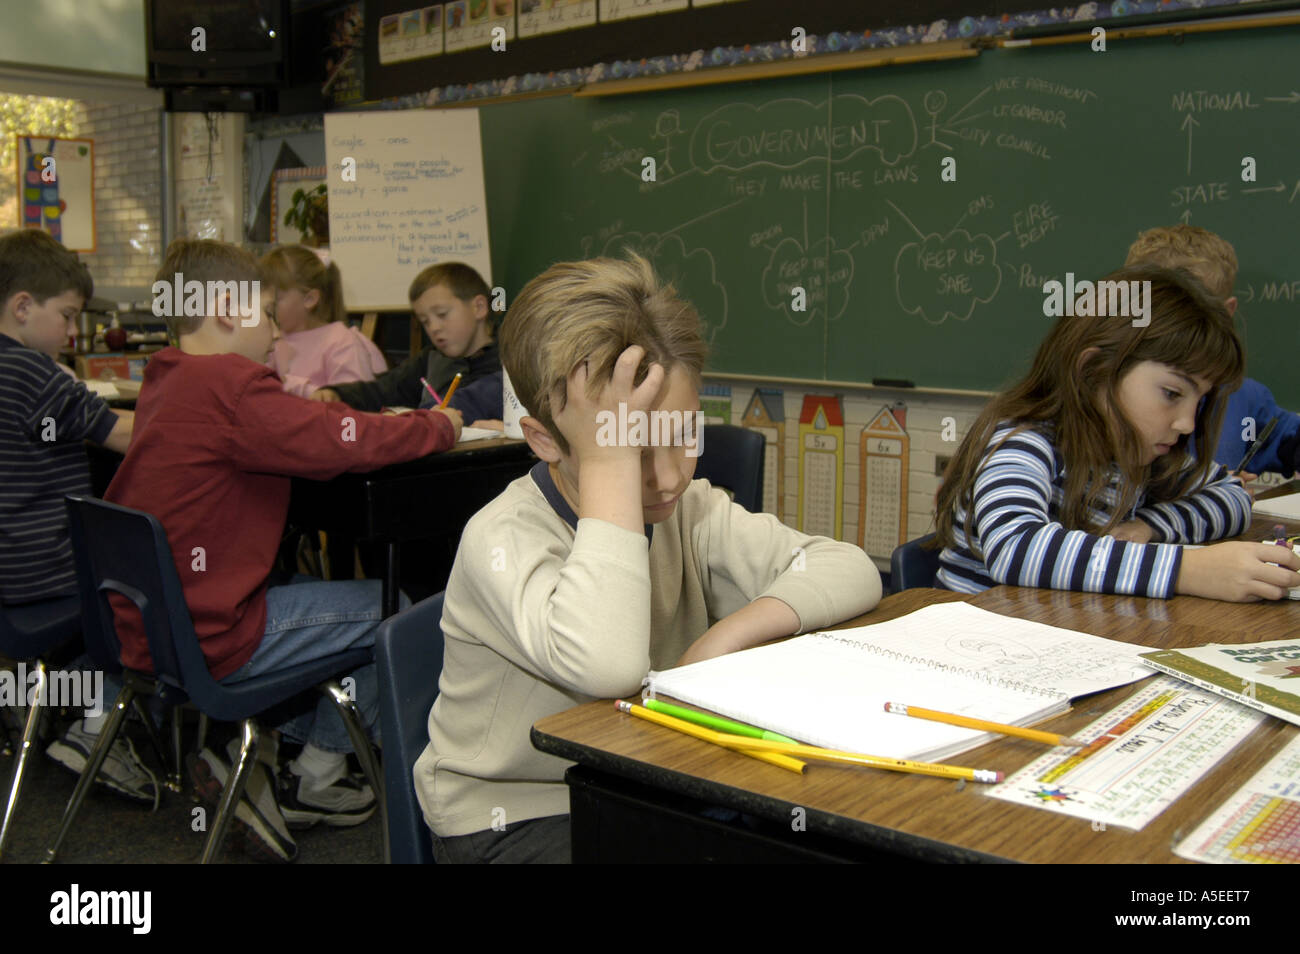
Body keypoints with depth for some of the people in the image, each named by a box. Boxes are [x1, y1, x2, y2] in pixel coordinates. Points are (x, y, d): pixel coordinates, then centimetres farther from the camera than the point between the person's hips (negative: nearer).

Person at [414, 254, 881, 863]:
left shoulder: (690, 509, -3)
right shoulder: (501, 538, -24)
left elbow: (851, 571, -7)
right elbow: (606, 668, -43)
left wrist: (730, 632, -24)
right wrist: (609, 462, -37)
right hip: (511, 818, -4)